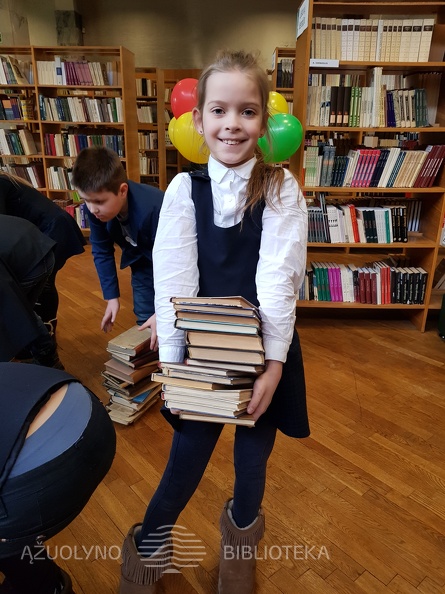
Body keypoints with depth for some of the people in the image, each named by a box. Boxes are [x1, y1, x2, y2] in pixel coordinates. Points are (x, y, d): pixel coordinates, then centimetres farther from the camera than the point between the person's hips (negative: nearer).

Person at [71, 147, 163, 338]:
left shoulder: (153, 207, -40)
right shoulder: (96, 208, -23)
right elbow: (102, 252, -8)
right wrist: (112, 296, -8)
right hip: (142, 263, 4)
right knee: (144, 320, 5)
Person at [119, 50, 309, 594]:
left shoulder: (281, 188, -6)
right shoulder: (185, 190, -5)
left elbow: (279, 278, -14)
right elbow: (173, 282, -10)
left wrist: (274, 362, -17)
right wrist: (171, 362, -15)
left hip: (264, 349, 0)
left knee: (253, 456, 17)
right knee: (188, 456, 11)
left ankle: (240, 540, 51)